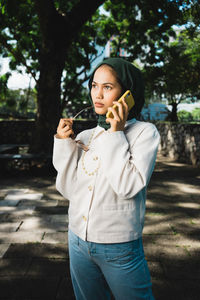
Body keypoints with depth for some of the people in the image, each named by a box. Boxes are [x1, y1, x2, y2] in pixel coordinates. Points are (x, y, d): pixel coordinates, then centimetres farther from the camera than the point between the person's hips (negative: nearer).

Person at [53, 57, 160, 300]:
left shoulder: (144, 132, -10)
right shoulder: (85, 136, 2)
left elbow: (128, 187, -22)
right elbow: (68, 190, -1)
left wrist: (116, 134, -18)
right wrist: (64, 143, -8)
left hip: (119, 248, -4)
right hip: (78, 241, 5)